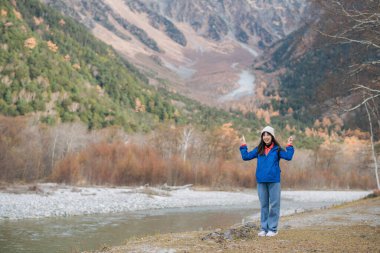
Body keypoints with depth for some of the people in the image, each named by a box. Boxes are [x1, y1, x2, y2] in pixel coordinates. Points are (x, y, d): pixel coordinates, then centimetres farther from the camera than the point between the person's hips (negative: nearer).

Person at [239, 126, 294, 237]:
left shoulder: (277, 149, 0)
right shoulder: (258, 150, 9)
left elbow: (288, 156, -12)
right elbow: (246, 157, 9)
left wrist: (289, 146, -15)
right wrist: (243, 146, 8)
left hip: (274, 181, -3)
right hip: (261, 181, 4)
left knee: (274, 205, 1)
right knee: (264, 205, 10)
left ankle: (273, 228, 6)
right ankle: (264, 228, 17)